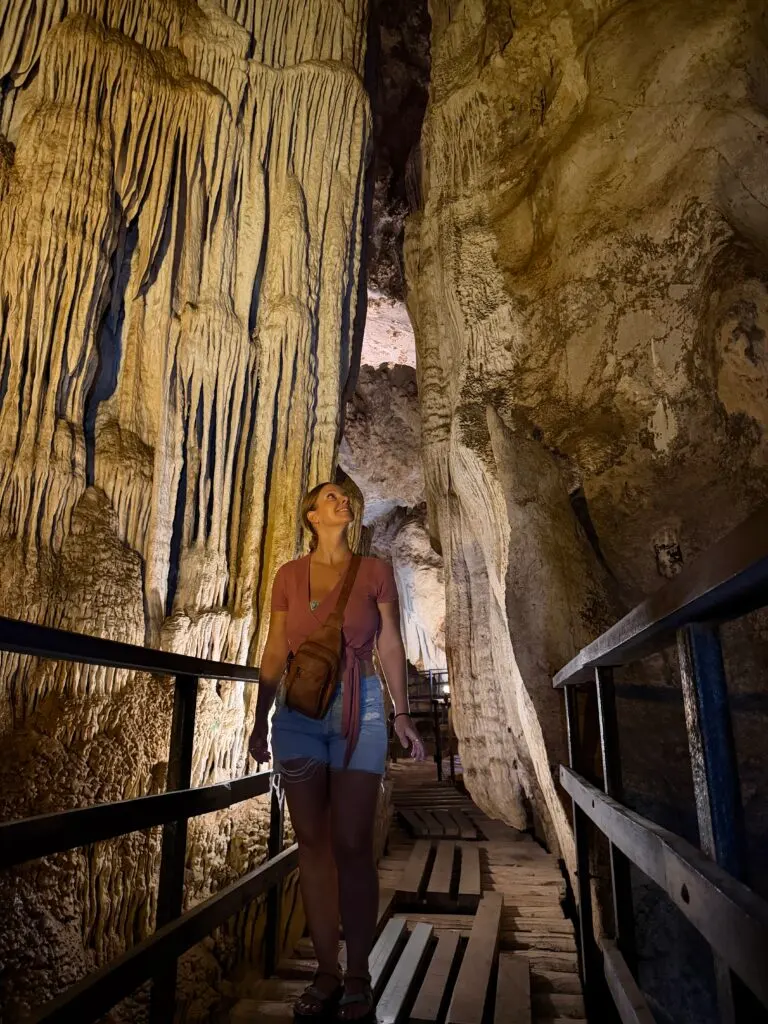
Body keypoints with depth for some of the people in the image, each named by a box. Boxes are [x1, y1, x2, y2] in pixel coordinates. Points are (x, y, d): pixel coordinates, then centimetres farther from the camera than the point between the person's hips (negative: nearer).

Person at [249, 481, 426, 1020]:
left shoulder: (375, 571, 3)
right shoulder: (289, 576, 7)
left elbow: (390, 646, 3)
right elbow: (274, 654, 9)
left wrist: (403, 715, 0)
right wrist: (260, 721, 10)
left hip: (359, 710, -2)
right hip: (298, 711, 2)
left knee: (352, 844, -2)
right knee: (312, 842, 7)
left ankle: (358, 976, 14)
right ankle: (326, 972, 20)